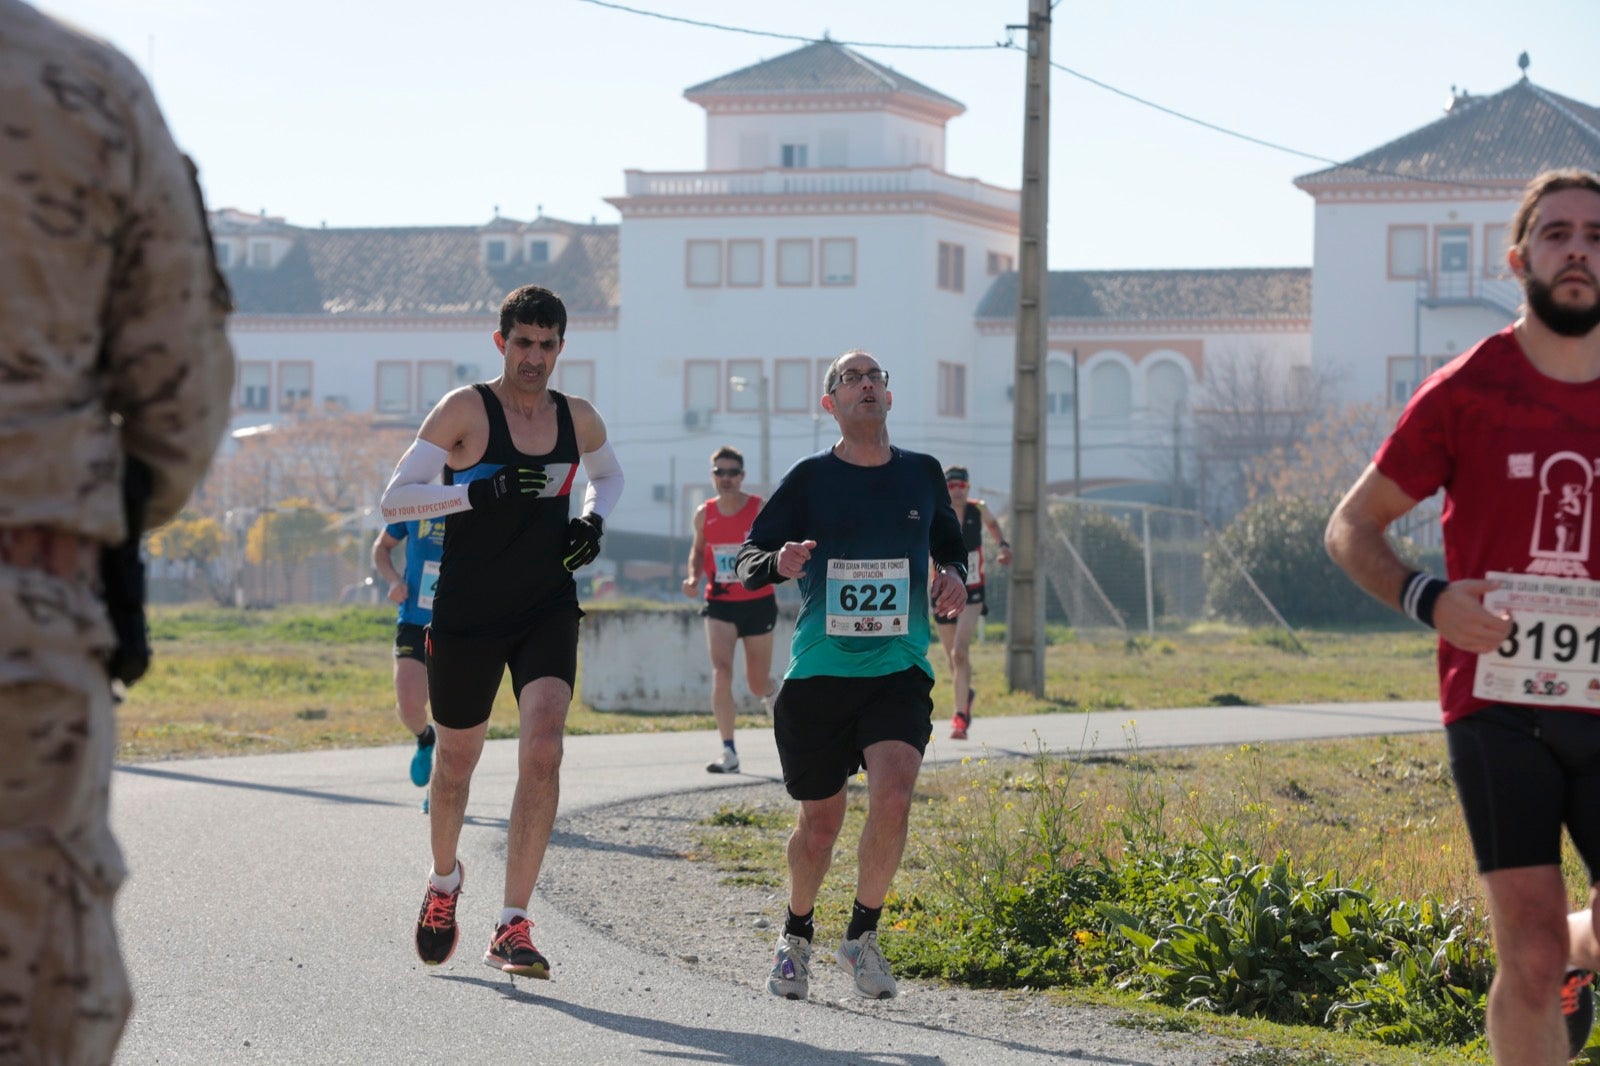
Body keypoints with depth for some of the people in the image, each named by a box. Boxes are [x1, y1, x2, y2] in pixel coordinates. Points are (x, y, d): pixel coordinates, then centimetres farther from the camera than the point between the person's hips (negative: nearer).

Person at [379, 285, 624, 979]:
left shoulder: (578, 420, 6)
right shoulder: (466, 410, -8)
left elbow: (608, 475, 29)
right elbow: (394, 501, -12)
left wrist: (593, 520, 7)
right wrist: (479, 491, -24)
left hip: (548, 613, 2)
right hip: (466, 616, -2)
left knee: (543, 752, -17)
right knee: (456, 760, 11)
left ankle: (511, 929, -16)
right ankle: (444, 882, 43)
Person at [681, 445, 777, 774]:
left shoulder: (761, 510, -8)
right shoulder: (704, 515, 1)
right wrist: (694, 577, -1)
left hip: (758, 602, -1)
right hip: (720, 604, 2)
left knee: (758, 683, 8)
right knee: (721, 671, -17)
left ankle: (770, 693, 49)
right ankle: (729, 753, -16)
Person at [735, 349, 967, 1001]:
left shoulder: (922, 475, 9)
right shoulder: (810, 479, 1)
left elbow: (949, 542, 26)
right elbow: (747, 560, 1)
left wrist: (953, 575, 3)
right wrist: (779, 563, -21)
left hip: (898, 672, 1)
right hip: (818, 674, -1)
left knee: (893, 795, -22)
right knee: (820, 820, 6)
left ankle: (862, 936, -4)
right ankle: (797, 937, 32)